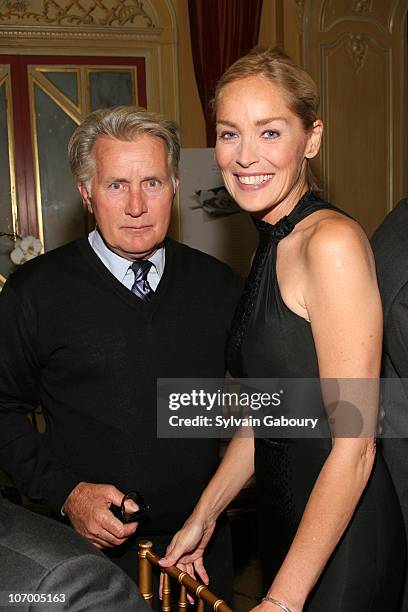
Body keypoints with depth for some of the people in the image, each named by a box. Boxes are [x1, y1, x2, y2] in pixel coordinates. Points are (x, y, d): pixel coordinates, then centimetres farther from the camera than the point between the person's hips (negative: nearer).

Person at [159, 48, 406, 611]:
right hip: (284, 518, 8)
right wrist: (204, 515, 8)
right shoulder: (269, 249, 6)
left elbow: (353, 449, -23)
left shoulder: (332, 240, -22)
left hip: (341, 538, -8)